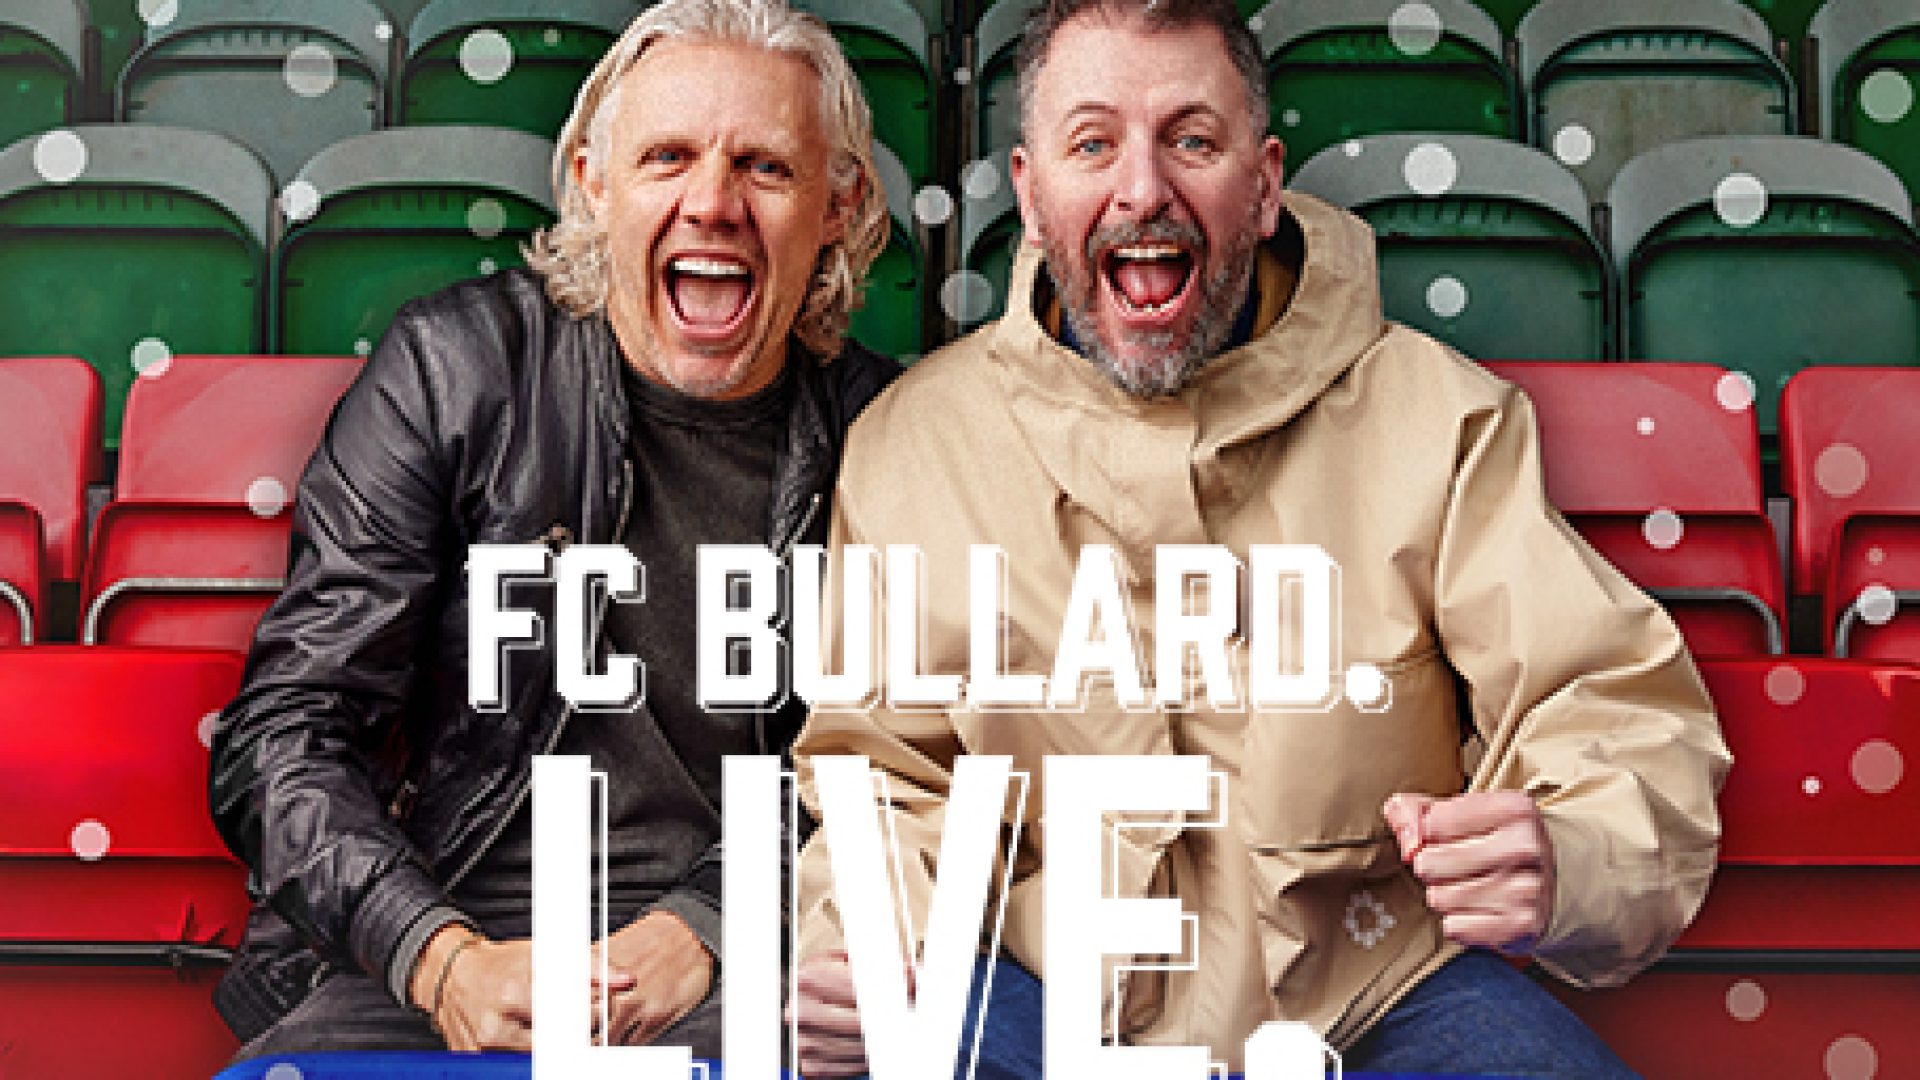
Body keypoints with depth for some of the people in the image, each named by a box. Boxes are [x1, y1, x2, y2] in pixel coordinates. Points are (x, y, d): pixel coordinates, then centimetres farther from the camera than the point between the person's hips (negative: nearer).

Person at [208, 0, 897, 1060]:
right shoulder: (450, 366, 0)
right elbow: (285, 726, -1)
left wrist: (703, 931, -13)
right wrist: (442, 960, -16)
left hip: (734, 966, 0)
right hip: (429, 955, 0)